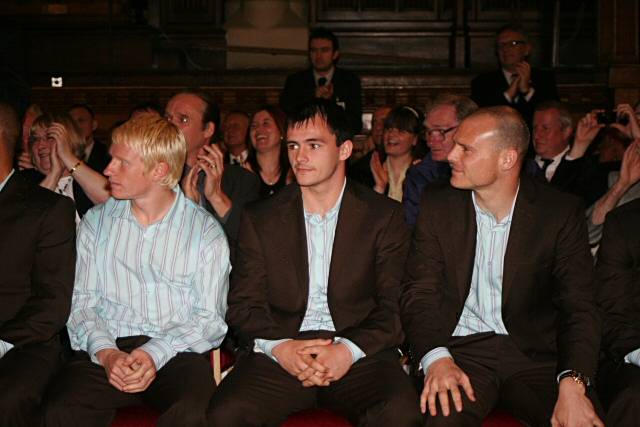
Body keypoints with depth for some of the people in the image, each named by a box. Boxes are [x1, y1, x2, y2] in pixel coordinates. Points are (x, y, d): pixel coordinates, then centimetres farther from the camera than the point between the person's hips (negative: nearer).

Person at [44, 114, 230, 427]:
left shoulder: (207, 232, 5)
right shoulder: (95, 222, 14)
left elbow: (211, 319, 0)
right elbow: (82, 302, 8)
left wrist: (155, 353, -15)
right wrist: (106, 352, -11)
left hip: (176, 353, -1)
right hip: (106, 350, 2)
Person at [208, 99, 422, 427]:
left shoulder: (384, 216, 7)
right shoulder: (260, 218, 11)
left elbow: (396, 305, 2)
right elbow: (243, 305, 8)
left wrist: (349, 350, -15)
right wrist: (279, 347, -12)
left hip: (359, 351, 0)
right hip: (280, 351, 1)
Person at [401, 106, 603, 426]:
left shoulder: (560, 212, 0)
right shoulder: (438, 204, 4)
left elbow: (578, 306, -4)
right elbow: (419, 291, -1)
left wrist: (572, 382, -22)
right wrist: (436, 358, -21)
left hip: (535, 354, 1)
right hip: (461, 349, 0)